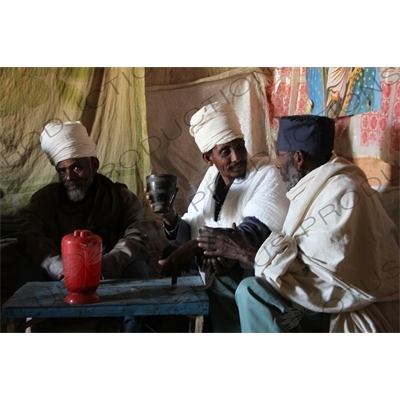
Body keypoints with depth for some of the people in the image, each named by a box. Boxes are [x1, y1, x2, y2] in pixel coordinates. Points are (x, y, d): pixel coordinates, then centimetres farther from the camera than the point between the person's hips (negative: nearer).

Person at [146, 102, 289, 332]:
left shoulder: (266, 176, -7)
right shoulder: (211, 177, 9)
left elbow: (253, 233, -22)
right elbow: (190, 237, 8)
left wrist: (197, 246, -33)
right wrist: (170, 218, -14)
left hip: (251, 274, -5)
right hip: (210, 273, 6)